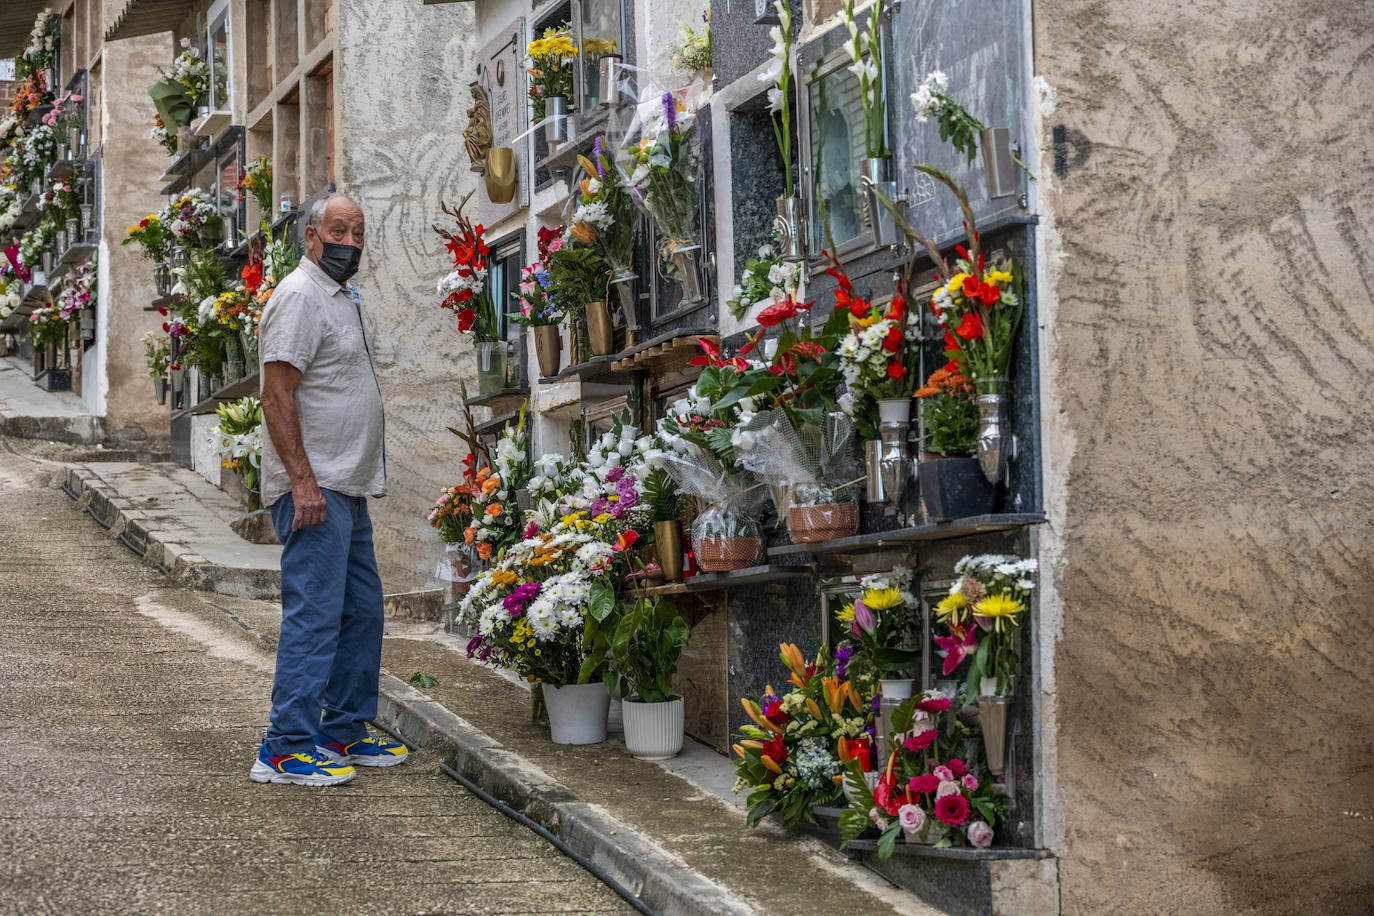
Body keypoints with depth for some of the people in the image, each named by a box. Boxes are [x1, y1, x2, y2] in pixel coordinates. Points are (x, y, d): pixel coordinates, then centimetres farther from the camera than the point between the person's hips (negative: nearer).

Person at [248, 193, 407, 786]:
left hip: (346, 490, 10)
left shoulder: (344, 297, 19)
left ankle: (345, 732, 22)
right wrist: (303, 480, -24)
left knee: (362, 610, 14)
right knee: (314, 614, -11)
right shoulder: (299, 296, -12)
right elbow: (277, 396, -19)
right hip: (312, 488, -10)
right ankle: (288, 747, -9)